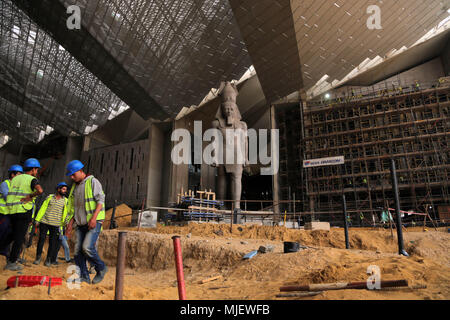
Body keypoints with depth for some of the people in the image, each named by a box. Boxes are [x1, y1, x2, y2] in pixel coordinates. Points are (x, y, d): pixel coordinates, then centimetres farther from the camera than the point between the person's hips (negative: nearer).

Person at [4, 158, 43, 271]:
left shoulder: (15, 178, 14)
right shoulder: (32, 179, -7)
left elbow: (9, 193, 15)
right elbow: (40, 190, -27)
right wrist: (30, 196, -12)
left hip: (11, 211, 7)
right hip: (23, 211, -6)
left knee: (14, 235, 23)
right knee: (19, 238, 1)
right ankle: (11, 263, 5)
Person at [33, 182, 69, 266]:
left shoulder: (65, 201, 6)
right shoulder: (50, 197, 4)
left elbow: (65, 213, 7)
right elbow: (43, 208, 5)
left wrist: (63, 224, 2)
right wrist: (37, 220, 1)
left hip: (55, 225, 1)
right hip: (44, 222, 0)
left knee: (52, 242, 2)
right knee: (41, 239, 3)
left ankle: (49, 259, 14)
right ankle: (38, 258, 18)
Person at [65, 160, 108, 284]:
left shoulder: (93, 182, -4)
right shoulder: (75, 186, 18)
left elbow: (100, 200, -13)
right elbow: (73, 207, 23)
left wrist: (94, 217, -22)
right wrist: (70, 223, 15)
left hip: (94, 222, -7)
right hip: (81, 224, 7)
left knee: (87, 247, -18)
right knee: (78, 250, 2)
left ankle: (101, 268, 2)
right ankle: (83, 276, 12)